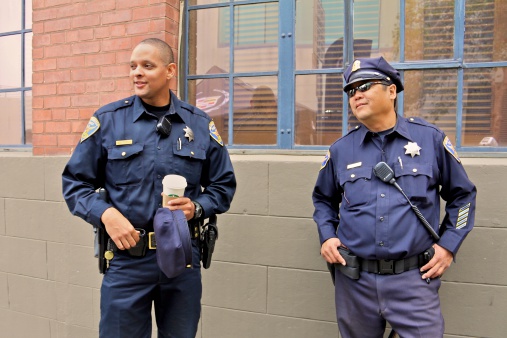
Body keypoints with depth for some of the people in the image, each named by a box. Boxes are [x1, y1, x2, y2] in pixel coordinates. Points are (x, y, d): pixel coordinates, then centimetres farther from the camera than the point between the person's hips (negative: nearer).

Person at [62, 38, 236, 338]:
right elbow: (75, 182, 3)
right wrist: (105, 214, -14)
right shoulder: (108, 119, 0)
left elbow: (223, 185, 8)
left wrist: (196, 207, -11)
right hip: (126, 257, -1)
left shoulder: (200, 124, 3)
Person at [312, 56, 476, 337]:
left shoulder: (430, 138, -1)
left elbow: (462, 195, 9)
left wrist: (448, 245, 1)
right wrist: (327, 237, 3)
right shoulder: (341, 150, 3)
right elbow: (323, 199, 18)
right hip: (354, 281, 3)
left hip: (414, 280, -2)